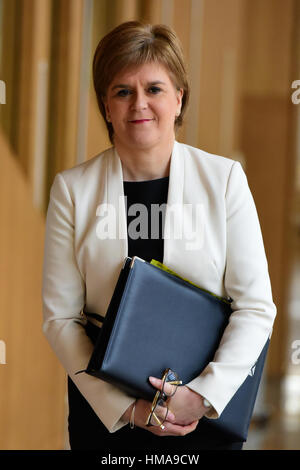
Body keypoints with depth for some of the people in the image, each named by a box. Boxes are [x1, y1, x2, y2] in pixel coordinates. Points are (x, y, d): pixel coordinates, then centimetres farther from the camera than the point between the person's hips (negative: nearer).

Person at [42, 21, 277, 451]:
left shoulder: (224, 178, -3)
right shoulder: (72, 189, -2)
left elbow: (256, 307, -6)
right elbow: (60, 317, -4)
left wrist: (203, 394, -18)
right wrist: (126, 408, -14)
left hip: (209, 410, 0)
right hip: (104, 411, 0)